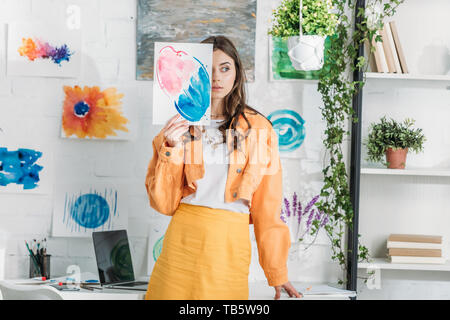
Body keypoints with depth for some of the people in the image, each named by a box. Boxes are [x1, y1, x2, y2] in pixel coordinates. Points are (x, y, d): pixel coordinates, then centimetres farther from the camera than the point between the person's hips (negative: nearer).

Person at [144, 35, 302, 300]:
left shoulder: (258, 128, 4)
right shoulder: (181, 125, 8)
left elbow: (268, 207, 6)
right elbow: (163, 203, 3)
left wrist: (277, 273, 6)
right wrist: (170, 149, -10)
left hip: (230, 244, -1)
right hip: (183, 237, 1)